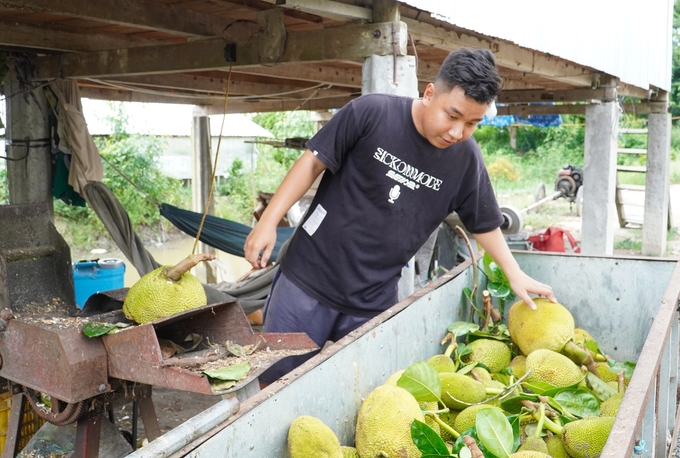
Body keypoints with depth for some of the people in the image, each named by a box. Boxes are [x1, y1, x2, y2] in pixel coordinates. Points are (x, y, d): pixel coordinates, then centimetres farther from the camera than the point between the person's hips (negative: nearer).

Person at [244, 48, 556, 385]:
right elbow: (313, 162, -7)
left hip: (374, 303, 3)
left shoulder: (466, 159, -2)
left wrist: (515, 275, 8)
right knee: (275, 382, 6)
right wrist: (269, 221, -10)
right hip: (308, 280, -2)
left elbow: (484, 224, 11)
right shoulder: (371, 113, -13)